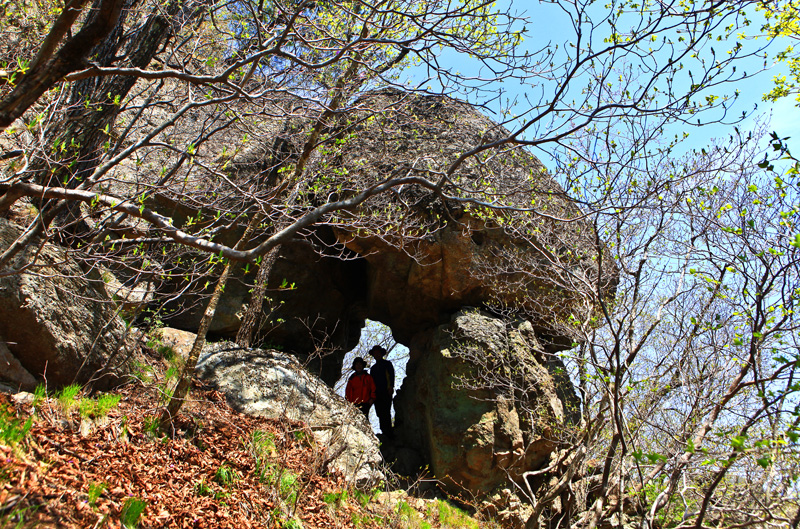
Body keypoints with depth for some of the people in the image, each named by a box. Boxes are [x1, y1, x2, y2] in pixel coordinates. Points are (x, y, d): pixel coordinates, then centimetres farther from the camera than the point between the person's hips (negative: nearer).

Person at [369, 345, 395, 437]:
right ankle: (384, 432, 3)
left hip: (386, 392, -6)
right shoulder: (373, 368, 25)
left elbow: (392, 375, 0)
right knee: (380, 413, 0)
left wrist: (391, 387, -14)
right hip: (377, 394, 6)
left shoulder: (387, 364, 10)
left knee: (386, 412, -14)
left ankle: (388, 434, -17)